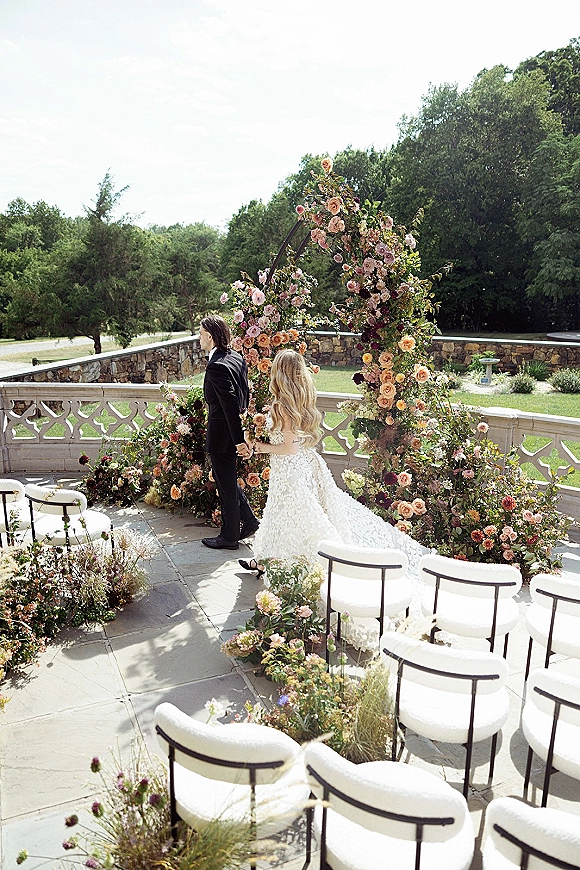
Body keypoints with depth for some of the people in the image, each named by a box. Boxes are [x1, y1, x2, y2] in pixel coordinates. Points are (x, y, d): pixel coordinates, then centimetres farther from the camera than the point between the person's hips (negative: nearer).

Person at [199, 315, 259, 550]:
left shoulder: (217, 366, -24)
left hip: (222, 435, -9)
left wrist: (239, 440, -25)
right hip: (233, 432, 9)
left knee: (226, 484, 6)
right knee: (227, 480, 23)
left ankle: (229, 536, 22)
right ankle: (248, 521, 31)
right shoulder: (237, 358, 5)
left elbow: (230, 405, -27)